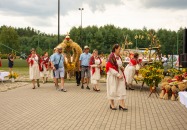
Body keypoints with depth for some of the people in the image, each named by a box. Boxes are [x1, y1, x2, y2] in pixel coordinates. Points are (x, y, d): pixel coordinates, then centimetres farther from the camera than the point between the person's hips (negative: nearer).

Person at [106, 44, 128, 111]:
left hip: (119, 75, 7)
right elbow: (110, 68, -18)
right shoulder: (111, 57, -14)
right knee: (113, 90, 3)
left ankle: (122, 104, 4)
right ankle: (111, 104, 16)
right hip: (113, 76, -7)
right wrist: (118, 75, -20)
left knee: (121, 89, 2)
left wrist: (122, 67, 0)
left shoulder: (119, 57, 9)